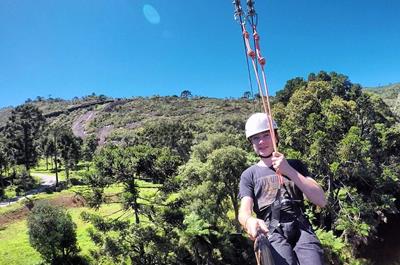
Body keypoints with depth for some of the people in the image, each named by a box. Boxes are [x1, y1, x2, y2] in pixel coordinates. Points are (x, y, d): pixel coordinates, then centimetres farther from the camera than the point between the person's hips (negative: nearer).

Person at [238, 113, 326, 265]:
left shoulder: (295, 166, 17)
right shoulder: (249, 175, 13)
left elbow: (321, 201, 2)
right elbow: (244, 210, -4)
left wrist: (289, 171, -9)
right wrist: (250, 221, -29)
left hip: (301, 229, 2)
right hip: (272, 234, -1)